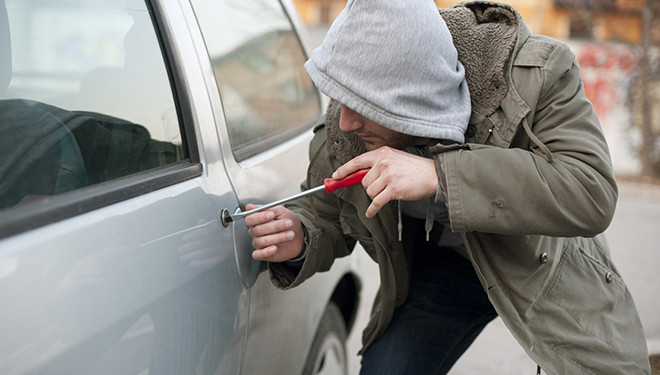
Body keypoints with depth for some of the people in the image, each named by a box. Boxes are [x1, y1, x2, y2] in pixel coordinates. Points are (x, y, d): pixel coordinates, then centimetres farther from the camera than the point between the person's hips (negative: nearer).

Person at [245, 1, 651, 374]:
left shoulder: (538, 73, -32)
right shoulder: (343, 130, -22)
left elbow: (593, 193, -42)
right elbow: (323, 216, -5)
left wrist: (439, 176, -49)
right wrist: (297, 242, -32)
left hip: (547, 267, -1)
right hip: (441, 266, 2)